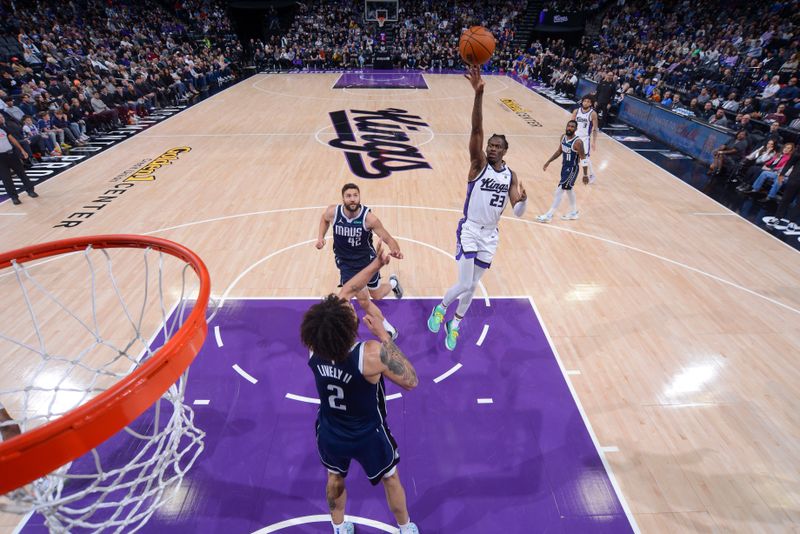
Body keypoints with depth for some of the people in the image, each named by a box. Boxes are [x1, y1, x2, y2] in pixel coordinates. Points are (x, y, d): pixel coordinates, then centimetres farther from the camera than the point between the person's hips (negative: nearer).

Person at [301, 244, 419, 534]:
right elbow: (411, 381, -21)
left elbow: (344, 292, -13)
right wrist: (385, 337, -24)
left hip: (330, 433, 3)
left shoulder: (314, 347, -24)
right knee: (391, 479, 27)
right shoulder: (373, 354, -39)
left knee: (335, 479, 32)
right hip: (368, 436, -3)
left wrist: (376, 264, -8)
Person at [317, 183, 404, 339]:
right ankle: (387, 329, 21)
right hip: (347, 263, 1)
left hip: (367, 260, -1)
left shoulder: (369, 218, -26)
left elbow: (388, 239, -21)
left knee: (376, 296, 18)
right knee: (364, 301, -2)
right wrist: (321, 237, -7)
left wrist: (395, 250, -43)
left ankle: (393, 283, 54)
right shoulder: (333, 212, -18)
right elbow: (324, 219, 8)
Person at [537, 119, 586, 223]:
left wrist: (585, 175, -19)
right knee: (568, 189, 19)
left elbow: (583, 159, -18)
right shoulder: (563, 137, 0)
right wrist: (548, 162, 13)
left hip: (572, 169, -8)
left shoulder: (578, 142, -22)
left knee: (559, 190, -8)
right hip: (564, 167, 8)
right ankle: (574, 212, 35)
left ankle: (549, 215, -1)